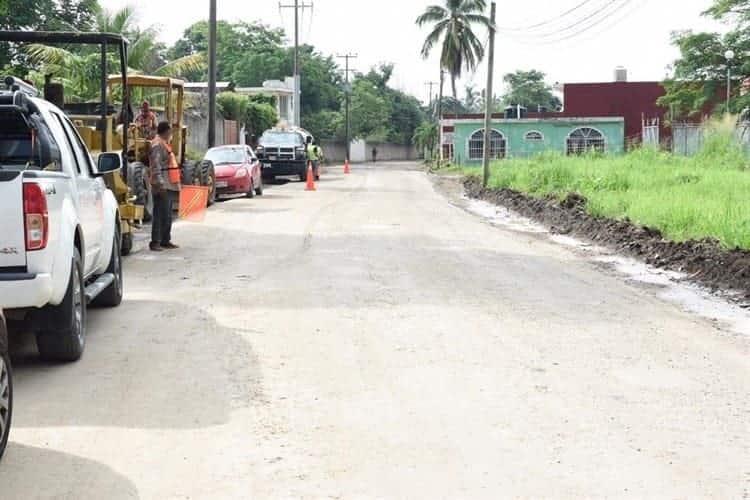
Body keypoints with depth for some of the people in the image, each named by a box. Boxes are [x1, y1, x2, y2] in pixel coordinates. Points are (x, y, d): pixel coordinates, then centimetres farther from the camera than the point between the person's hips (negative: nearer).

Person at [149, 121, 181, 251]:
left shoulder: (164, 144, 20)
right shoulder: (157, 145, -13)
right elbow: (156, 167, -20)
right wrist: (160, 184, -26)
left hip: (169, 186, 10)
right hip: (163, 187, -10)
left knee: (168, 215, 14)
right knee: (160, 215, -10)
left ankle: (165, 241, 20)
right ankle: (155, 242, -9)